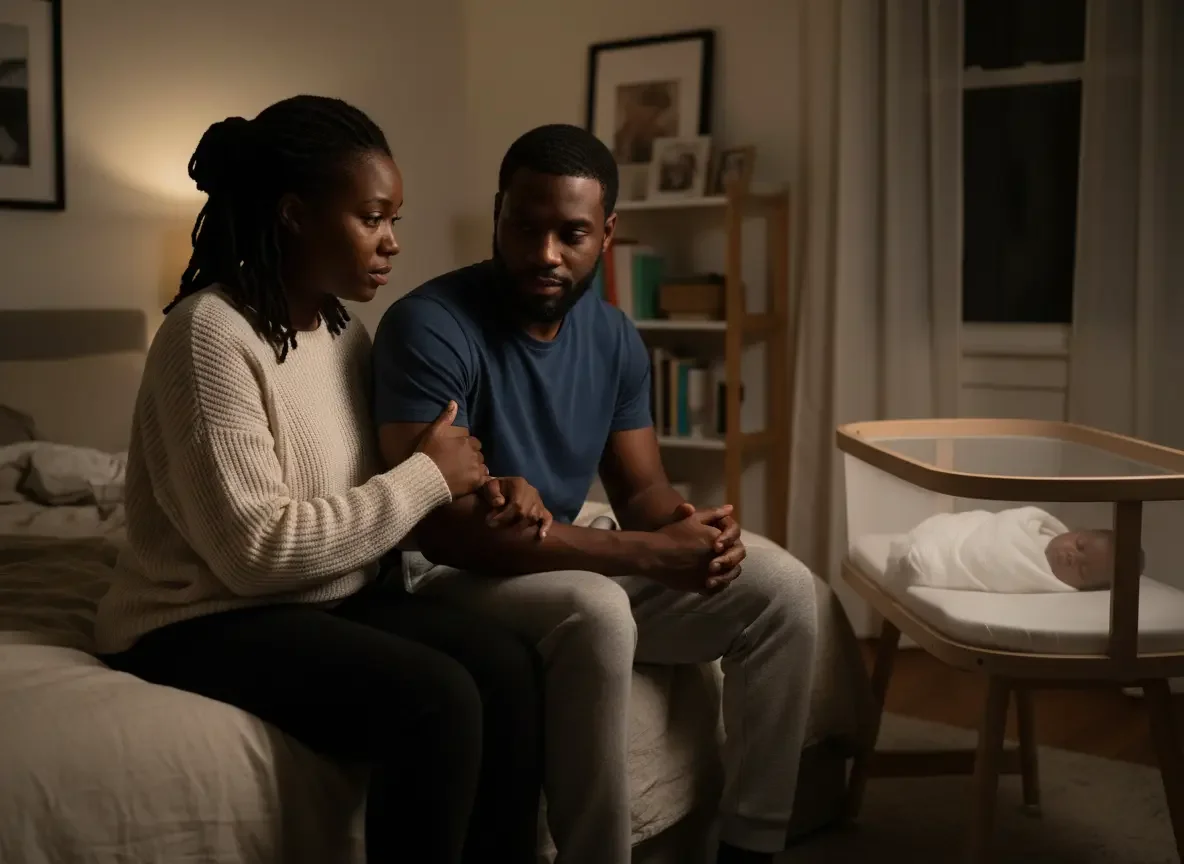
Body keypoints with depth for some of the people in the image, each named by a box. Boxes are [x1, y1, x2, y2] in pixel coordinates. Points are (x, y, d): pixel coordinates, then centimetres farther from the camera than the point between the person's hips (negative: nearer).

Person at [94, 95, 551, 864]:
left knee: (509, 666, -17)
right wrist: (428, 477, -17)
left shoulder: (343, 331, 7)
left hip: (330, 597, 7)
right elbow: (260, 550, -25)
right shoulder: (211, 333, -19)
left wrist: (474, 487, -8)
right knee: (436, 699, -28)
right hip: (203, 619, -7)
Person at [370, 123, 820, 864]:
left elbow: (642, 489, 6)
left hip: (567, 565, 7)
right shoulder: (430, 326, -21)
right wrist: (645, 554, -32)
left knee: (783, 589, -4)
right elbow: (444, 523, -29)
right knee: (597, 613, -37)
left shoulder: (615, 338, 2)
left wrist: (688, 526, -22)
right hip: (448, 577, -7)